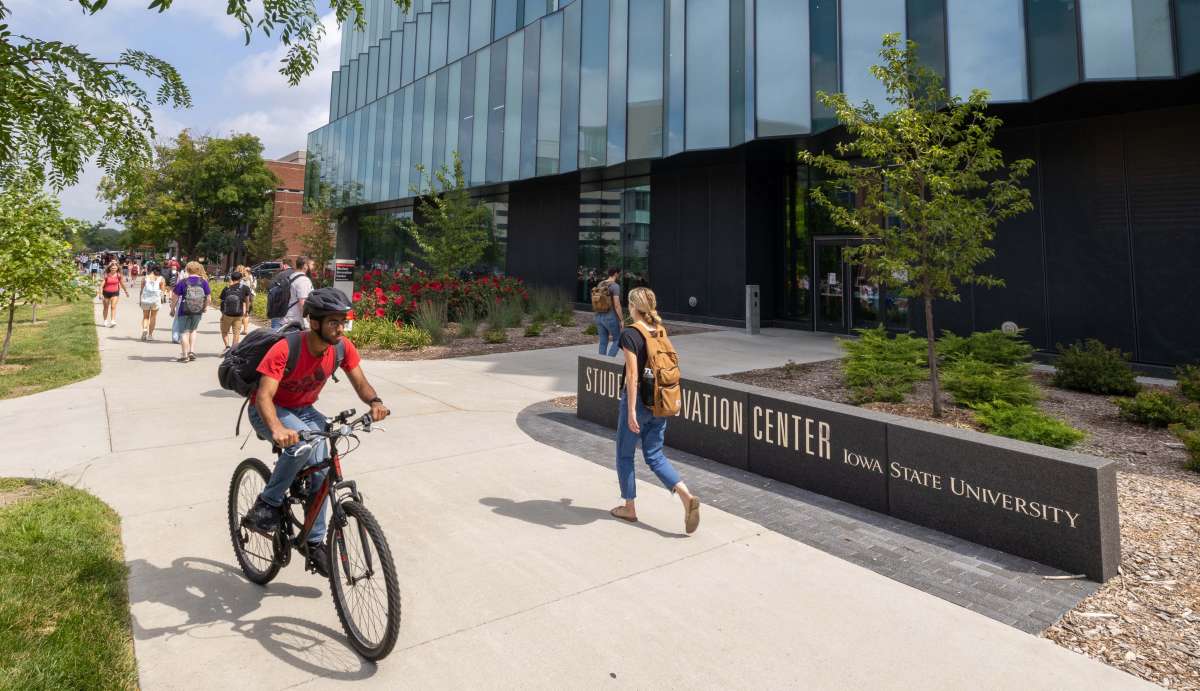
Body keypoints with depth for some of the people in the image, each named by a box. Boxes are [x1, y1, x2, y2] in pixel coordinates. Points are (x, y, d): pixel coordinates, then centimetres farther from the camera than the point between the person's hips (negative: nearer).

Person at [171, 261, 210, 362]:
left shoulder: (183, 282, -9)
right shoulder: (203, 282, -3)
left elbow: (174, 296, -6)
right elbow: (209, 297, 0)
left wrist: (172, 308, 7)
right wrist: (205, 307, 16)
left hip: (184, 311, -3)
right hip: (198, 312, 3)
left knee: (184, 332, 7)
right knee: (193, 330, 22)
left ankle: (185, 355, 9)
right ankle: (192, 351, 14)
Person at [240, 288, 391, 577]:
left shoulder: (342, 347, -17)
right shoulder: (285, 349, -32)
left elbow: (360, 383, -11)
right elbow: (264, 396, -37)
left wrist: (375, 402, -34)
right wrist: (277, 429, -57)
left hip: (304, 410, 5)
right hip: (268, 411, -5)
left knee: (321, 471, -12)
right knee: (302, 441, -36)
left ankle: (315, 541, 5)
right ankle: (266, 505, -15)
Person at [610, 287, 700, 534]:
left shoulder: (630, 334, -14)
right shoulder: (661, 332, 5)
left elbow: (632, 375, -18)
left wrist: (631, 411, -16)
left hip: (637, 400, -6)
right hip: (659, 402, 6)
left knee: (624, 455, 13)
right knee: (655, 455, 14)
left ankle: (629, 508, 24)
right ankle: (687, 497, -3)